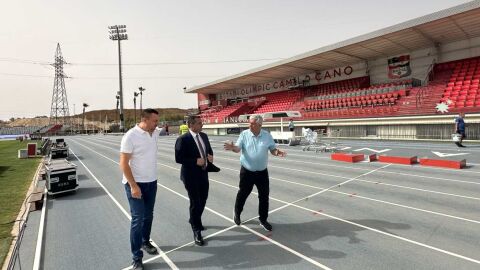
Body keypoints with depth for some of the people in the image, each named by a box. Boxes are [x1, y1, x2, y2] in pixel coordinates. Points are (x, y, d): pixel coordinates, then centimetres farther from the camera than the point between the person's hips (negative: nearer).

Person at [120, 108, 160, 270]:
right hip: (135, 183, -6)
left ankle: (145, 242, 41)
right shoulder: (131, 136, -19)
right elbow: (123, 163, -18)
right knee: (138, 219, -1)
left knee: (148, 215, 18)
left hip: (151, 182, 6)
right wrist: (133, 185, -21)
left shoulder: (155, 133, -1)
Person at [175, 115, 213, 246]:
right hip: (191, 176, -7)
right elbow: (178, 158, -18)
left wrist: (210, 156, -5)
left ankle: (194, 220, 46)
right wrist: (195, 161, -24)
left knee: (203, 200, 20)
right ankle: (196, 231, 19)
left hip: (203, 173, 7)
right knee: (195, 203, 1)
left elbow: (209, 149, 17)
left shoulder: (204, 136, 5)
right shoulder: (183, 139, -17)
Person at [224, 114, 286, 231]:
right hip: (247, 171, -2)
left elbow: (273, 149, 3)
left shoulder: (267, 135, -2)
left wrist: (277, 152, -21)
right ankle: (237, 213, 40)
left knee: (264, 196, 8)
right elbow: (238, 148, -15)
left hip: (262, 172, 2)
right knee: (242, 194, 13)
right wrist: (232, 147, -39)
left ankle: (263, 219, 28)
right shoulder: (244, 134, -7)